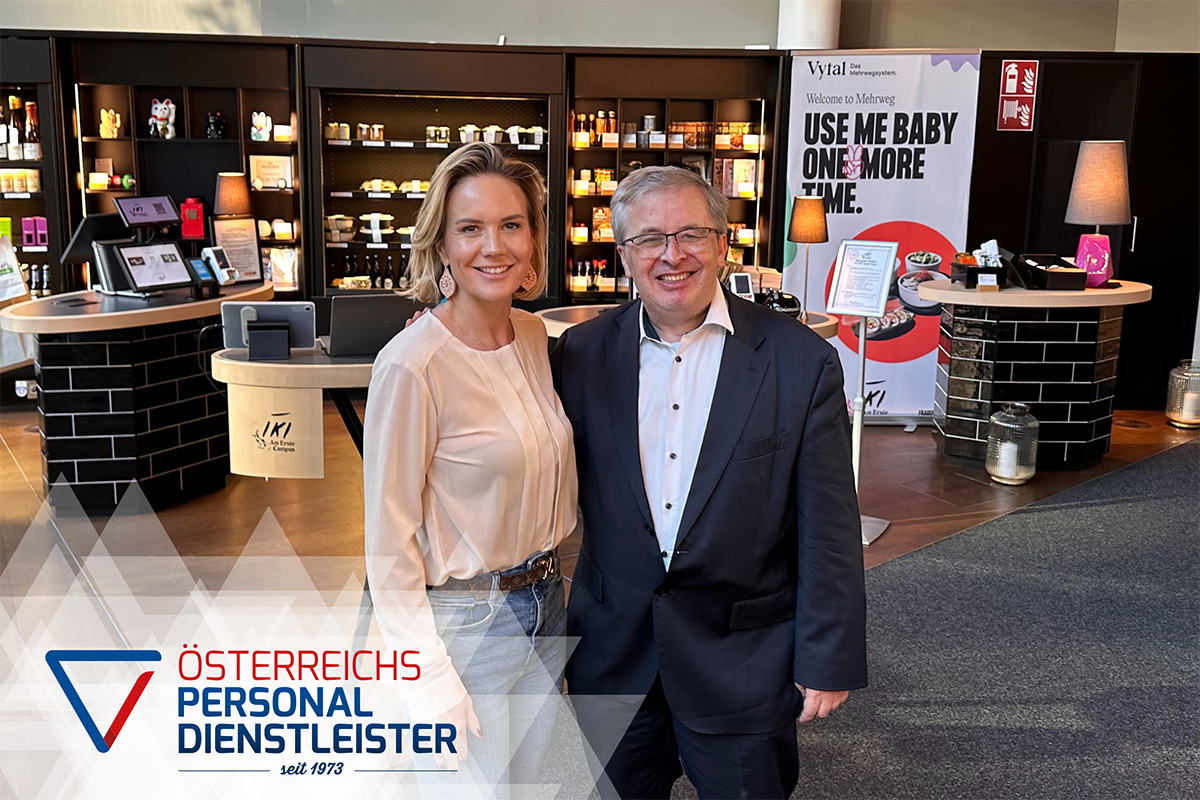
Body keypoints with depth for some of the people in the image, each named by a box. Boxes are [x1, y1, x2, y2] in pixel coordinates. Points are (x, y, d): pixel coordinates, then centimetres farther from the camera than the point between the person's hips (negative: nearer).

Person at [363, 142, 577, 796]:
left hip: (544, 604, 7)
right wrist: (433, 689, -17)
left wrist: (548, 580, 10)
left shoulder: (533, 334, 1)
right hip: (466, 624, -7)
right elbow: (389, 546, -17)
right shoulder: (411, 366, -21)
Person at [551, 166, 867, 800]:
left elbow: (828, 531, -7)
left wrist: (828, 661, -6)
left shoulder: (801, 361, -10)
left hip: (743, 663, -2)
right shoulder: (582, 354, -2)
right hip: (611, 660, 3)